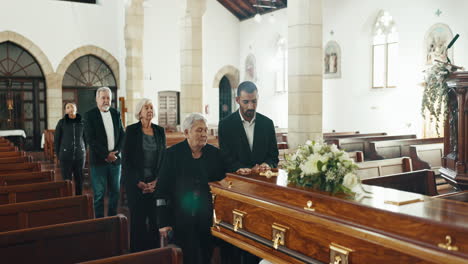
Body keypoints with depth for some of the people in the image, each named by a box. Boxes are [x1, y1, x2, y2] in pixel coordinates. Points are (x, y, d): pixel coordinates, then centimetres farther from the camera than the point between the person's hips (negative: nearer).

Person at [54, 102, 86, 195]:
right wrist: (58, 155, 3)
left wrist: (83, 151, 9)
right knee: (67, 180, 0)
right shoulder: (62, 122, -2)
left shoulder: (82, 122, 3)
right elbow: (56, 139, 3)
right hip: (66, 156, -2)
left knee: (79, 179, 6)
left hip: (80, 156, 2)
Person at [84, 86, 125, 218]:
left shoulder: (116, 114, 10)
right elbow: (90, 139, -11)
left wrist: (116, 152, -5)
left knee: (115, 191, 9)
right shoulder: (89, 115, -4)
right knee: (99, 193, 1)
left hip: (115, 158, 4)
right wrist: (106, 154, -13)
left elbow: (122, 134, 10)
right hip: (98, 160, -4)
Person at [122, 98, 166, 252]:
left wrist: (157, 180, -4)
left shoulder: (160, 131, 7)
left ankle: (155, 250, 12)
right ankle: (137, 251, 15)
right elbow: (126, 159, -4)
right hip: (136, 183, -2)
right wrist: (139, 182, -9)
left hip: (155, 182, 3)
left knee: (156, 218, -1)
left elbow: (164, 157, 8)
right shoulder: (131, 130, -2)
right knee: (138, 218, 2)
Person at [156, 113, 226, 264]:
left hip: (206, 217, 3)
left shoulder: (214, 153, 2)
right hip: (181, 217, -2)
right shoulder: (173, 153, -5)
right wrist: (164, 222, -8)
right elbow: (162, 190, -5)